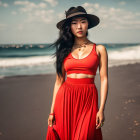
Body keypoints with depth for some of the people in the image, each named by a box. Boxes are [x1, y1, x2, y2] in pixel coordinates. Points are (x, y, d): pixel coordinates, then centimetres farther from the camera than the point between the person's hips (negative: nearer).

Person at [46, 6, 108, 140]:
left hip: (88, 99, -1)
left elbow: (104, 79, 0)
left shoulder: (99, 49, 4)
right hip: (65, 99, 2)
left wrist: (101, 109, -8)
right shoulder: (65, 50, 8)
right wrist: (52, 111, 4)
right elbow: (59, 81, 7)